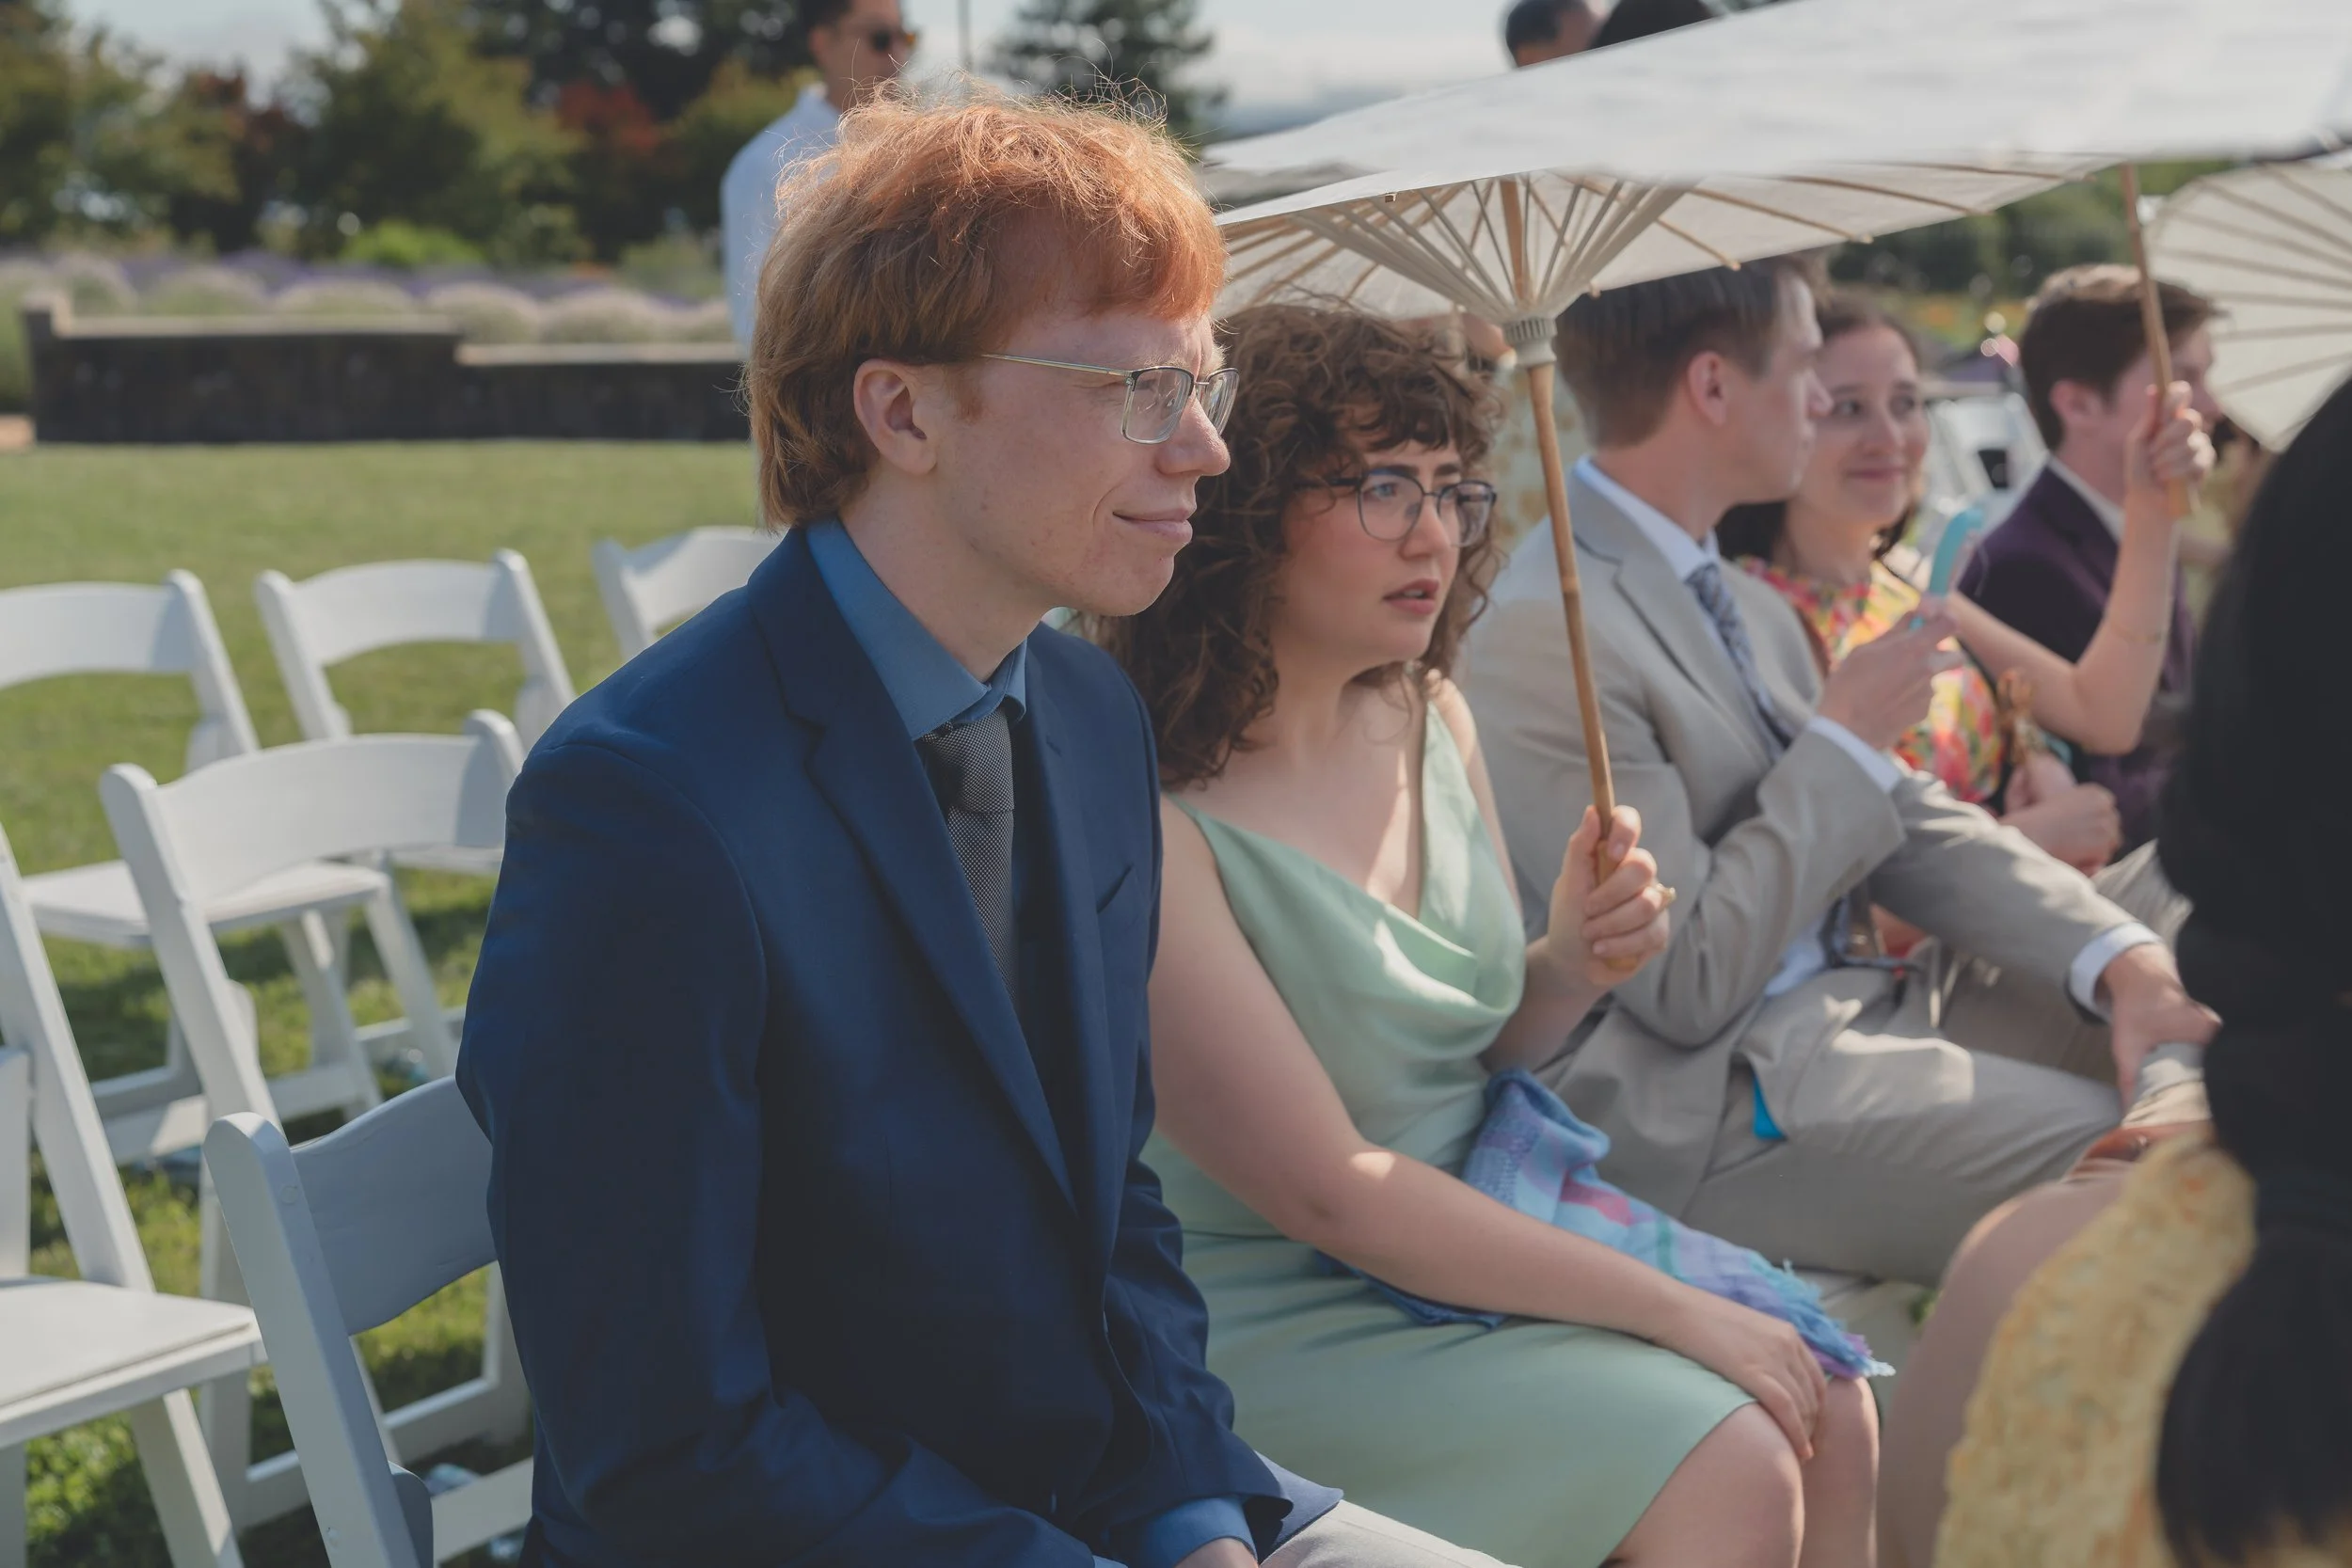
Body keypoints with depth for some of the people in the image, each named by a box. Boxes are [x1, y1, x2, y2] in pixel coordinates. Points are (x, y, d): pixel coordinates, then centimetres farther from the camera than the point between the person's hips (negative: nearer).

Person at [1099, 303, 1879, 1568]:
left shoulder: (1431, 716, 3)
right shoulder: (1150, 822, -22)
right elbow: (1327, 1193, -22)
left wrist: (1569, 971, -9)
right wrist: (1673, 1309, -18)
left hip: (1479, 1222, 7)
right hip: (1278, 1317, -7)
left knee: (1830, 1411, -10)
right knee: (1730, 1465, -20)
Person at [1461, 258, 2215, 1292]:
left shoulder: (1747, 608, 13)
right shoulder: (1548, 636, -18)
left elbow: (1915, 828, 10)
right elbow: (1689, 983, -20)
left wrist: (2124, 961, -6)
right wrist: (1846, 741, -12)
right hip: (1721, 1108, -10)